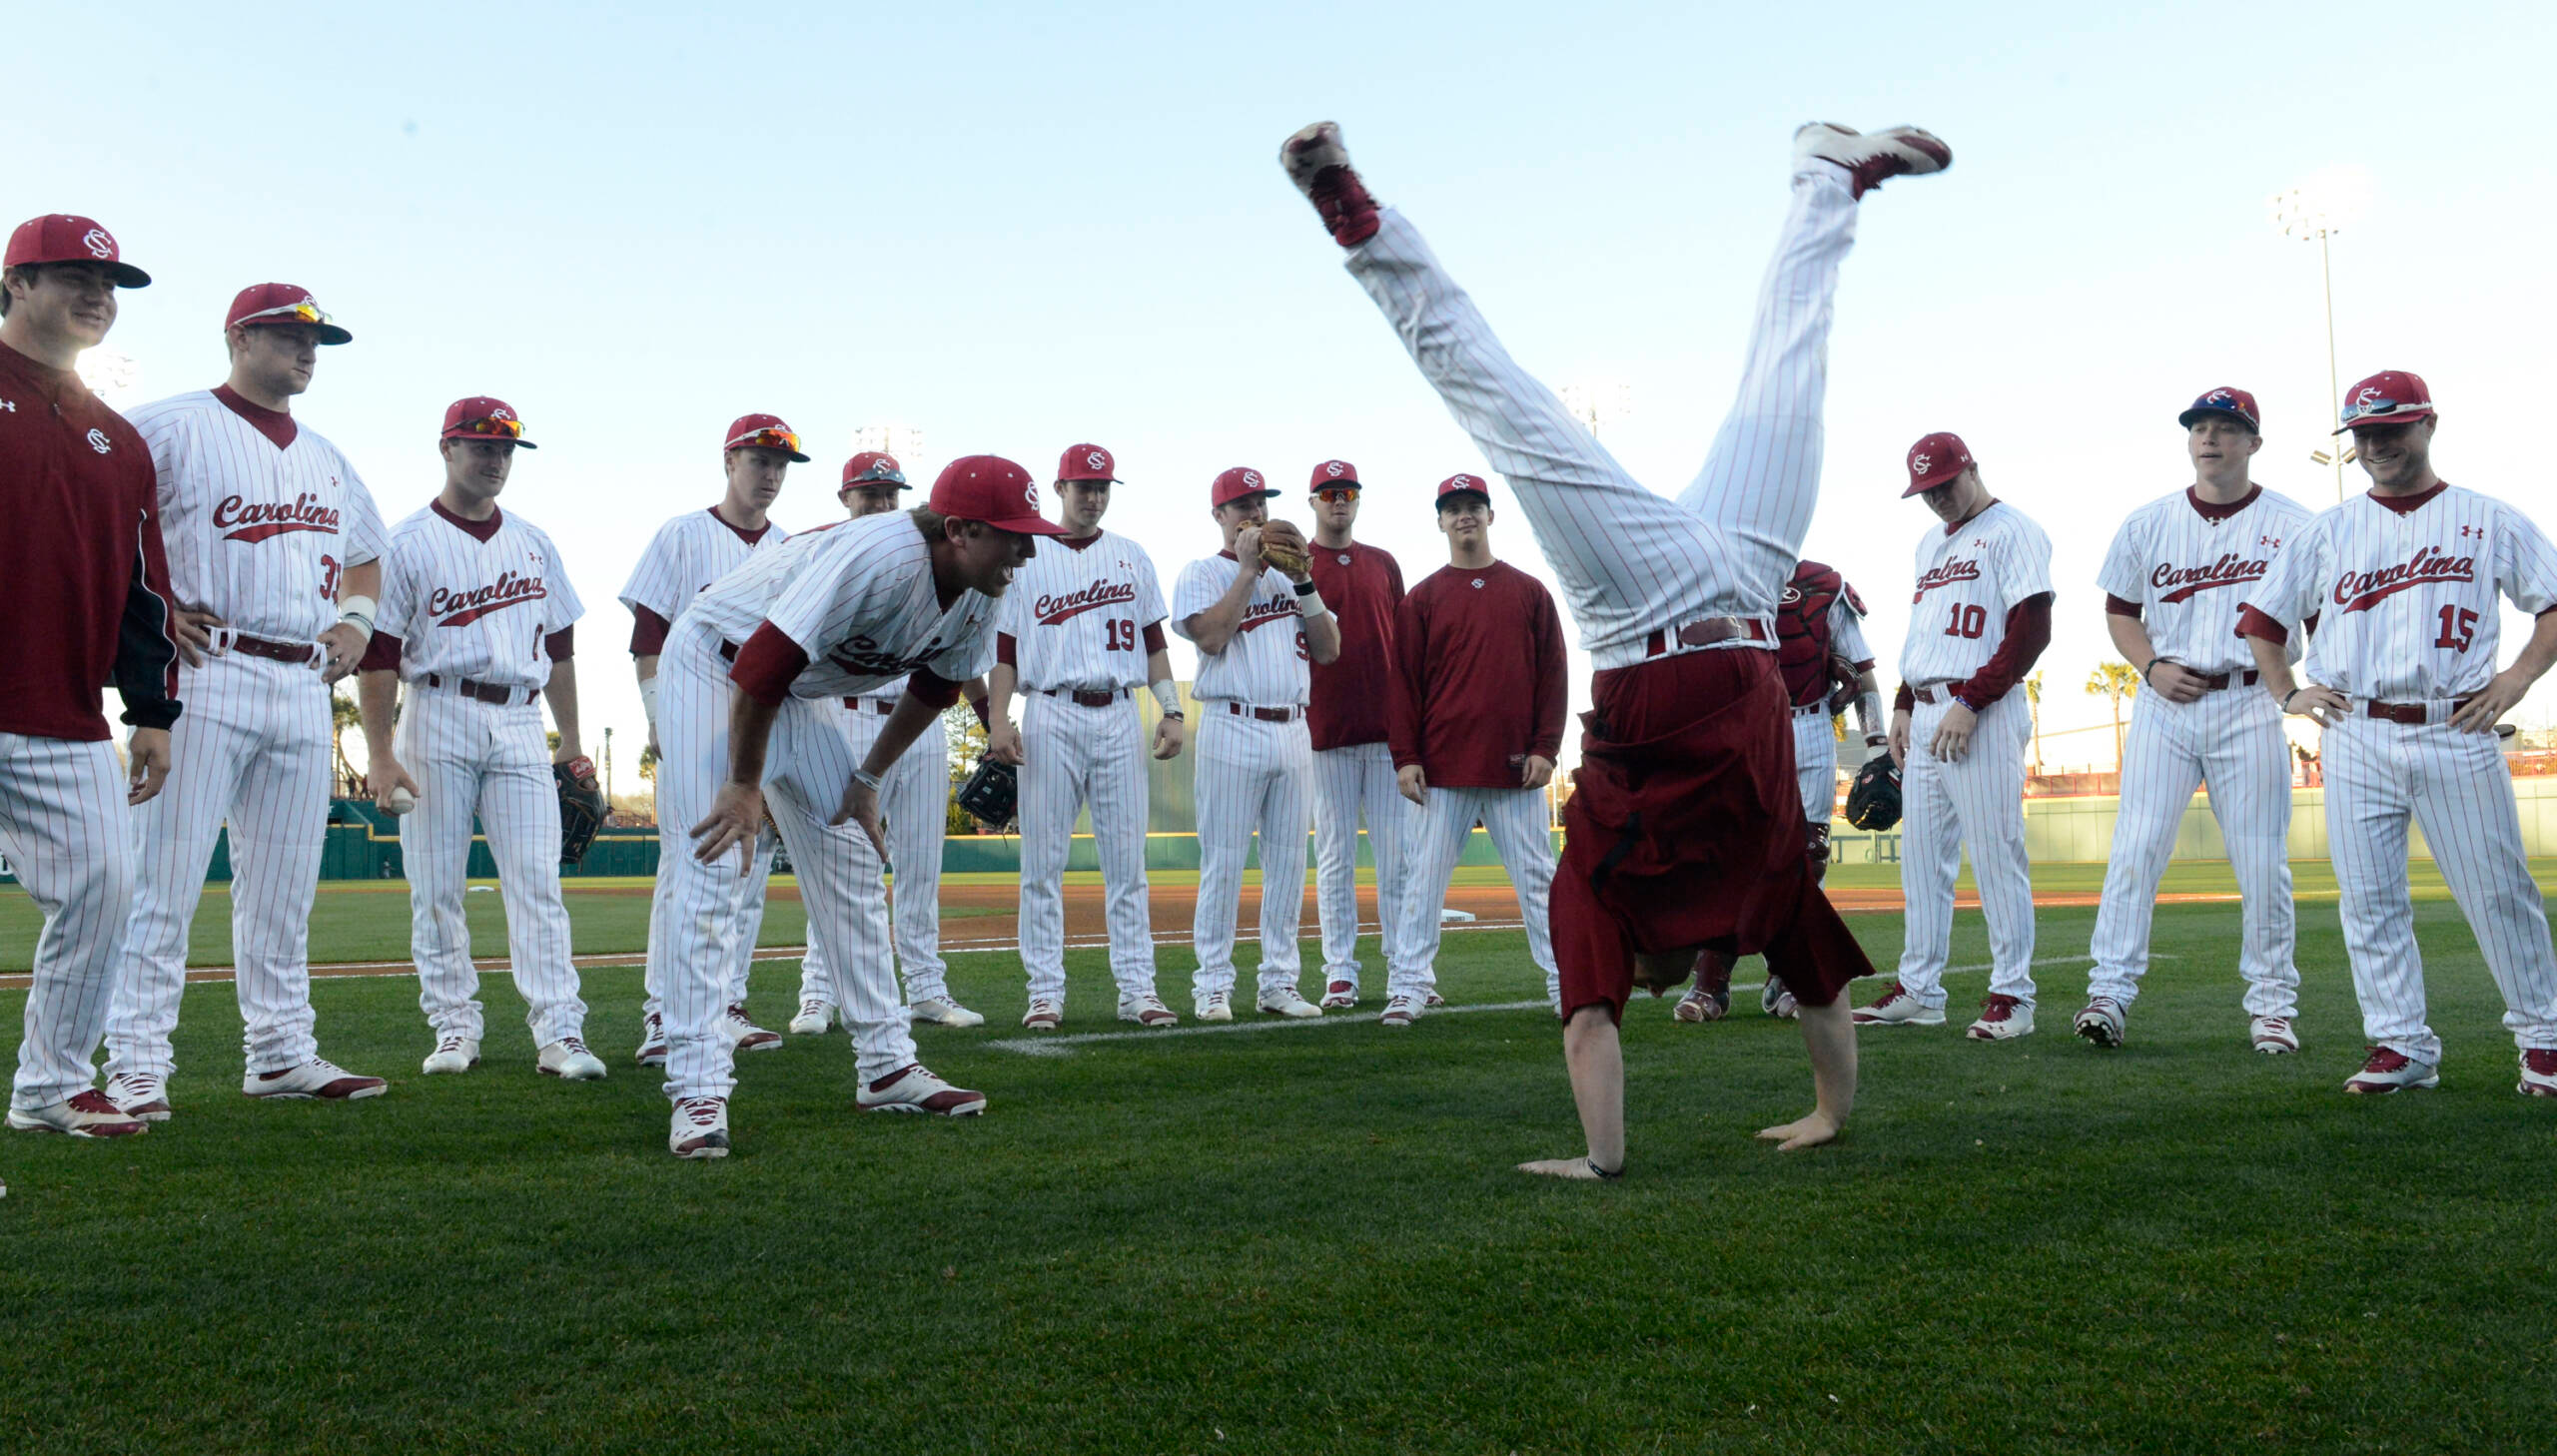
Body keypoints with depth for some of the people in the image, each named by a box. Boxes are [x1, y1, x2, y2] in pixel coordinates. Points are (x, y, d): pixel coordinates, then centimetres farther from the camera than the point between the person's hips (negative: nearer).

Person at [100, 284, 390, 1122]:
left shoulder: (327, 457, 21)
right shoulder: (172, 427, -1)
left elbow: (365, 554, 34)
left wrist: (355, 620, 15)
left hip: (305, 687, 7)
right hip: (206, 674, -6)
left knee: (285, 889, 9)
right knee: (165, 880, -7)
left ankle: (281, 1053, 16)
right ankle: (136, 1066, -1)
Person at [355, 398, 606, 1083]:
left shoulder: (534, 544, 15)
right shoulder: (408, 544, 1)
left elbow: (558, 647, 18)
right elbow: (377, 656, -3)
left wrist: (570, 741, 14)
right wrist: (381, 756, -10)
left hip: (520, 724, 3)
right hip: (438, 718, -3)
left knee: (537, 880, -4)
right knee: (436, 884, 1)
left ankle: (559, 1030, -6)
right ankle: (454, 1024, 12)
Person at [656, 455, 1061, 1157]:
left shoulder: (980, 594, -12)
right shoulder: (878, 558, -37)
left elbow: (935, 688, 6)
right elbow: (763, 664, -35)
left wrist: (868, 780, 5)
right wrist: (744, 785, -24)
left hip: (801, 692, 8)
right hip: (715, 668, -8)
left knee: (853, 862, 6)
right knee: (708, 872, -15)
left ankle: (885, 1065, 13)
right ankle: (697, 1090, -13)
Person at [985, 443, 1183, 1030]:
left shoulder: (1132, 557, 14)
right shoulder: (1025, 558, 6)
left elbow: (1153, 638, 15)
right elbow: (1005, 647, 2)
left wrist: (1171, 709, 4)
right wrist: (997, 720, -8)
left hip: (1119, 717, 2)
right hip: (1051, 715, -2)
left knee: (1127, 859, 2)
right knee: (1043, 861, -1)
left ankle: (1137, 988, 6)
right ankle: (1045, 991, 6)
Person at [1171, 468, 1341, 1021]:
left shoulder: (1289, 575, 20)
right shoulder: (1202, 573, 5)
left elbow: (1328, 649, 9)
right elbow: (1211, 637, -14)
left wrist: (1301, 578, 0)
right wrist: (1248, 569, -9)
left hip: (1293, 731, 5)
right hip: (1233, 730, -5)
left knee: (1289, 860, 6)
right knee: (1223, 860, -4)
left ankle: (1279, 981, 13)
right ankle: (1213, 984, 3)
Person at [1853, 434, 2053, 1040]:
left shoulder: (2012, 531, -4)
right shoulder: (1930, 542, 23)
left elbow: (2032, 632, -13)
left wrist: (1970, 704, -18)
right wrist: (1904, 705, 15)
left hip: (1983, 714, -8)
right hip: (1924, 714, 8)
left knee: (1996, 854, -7)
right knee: (1921, 857, 9)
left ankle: (2012, 995, 0)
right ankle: (1918, 990, 16)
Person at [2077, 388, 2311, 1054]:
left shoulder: (2291, 523, 4)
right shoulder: (2148, 523, 9)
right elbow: (2119, 611, 15)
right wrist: (2152, 666, -3)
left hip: (2251, 706, -1)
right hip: (2165, 704, 1)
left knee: (2262, 862, 1)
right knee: (2135, 848, -6)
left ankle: (2272, 1000, 14)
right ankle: (2110, 988, -3)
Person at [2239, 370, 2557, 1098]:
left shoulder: (2490, 520, 8)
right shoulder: (2327, 530, 13)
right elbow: (2262, 616, 19)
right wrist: (2288, 693, 8)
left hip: (2456, 734, -2)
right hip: (2355, 738, 2)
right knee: (2369, 901, 0)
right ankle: (2401, 1045, 7)